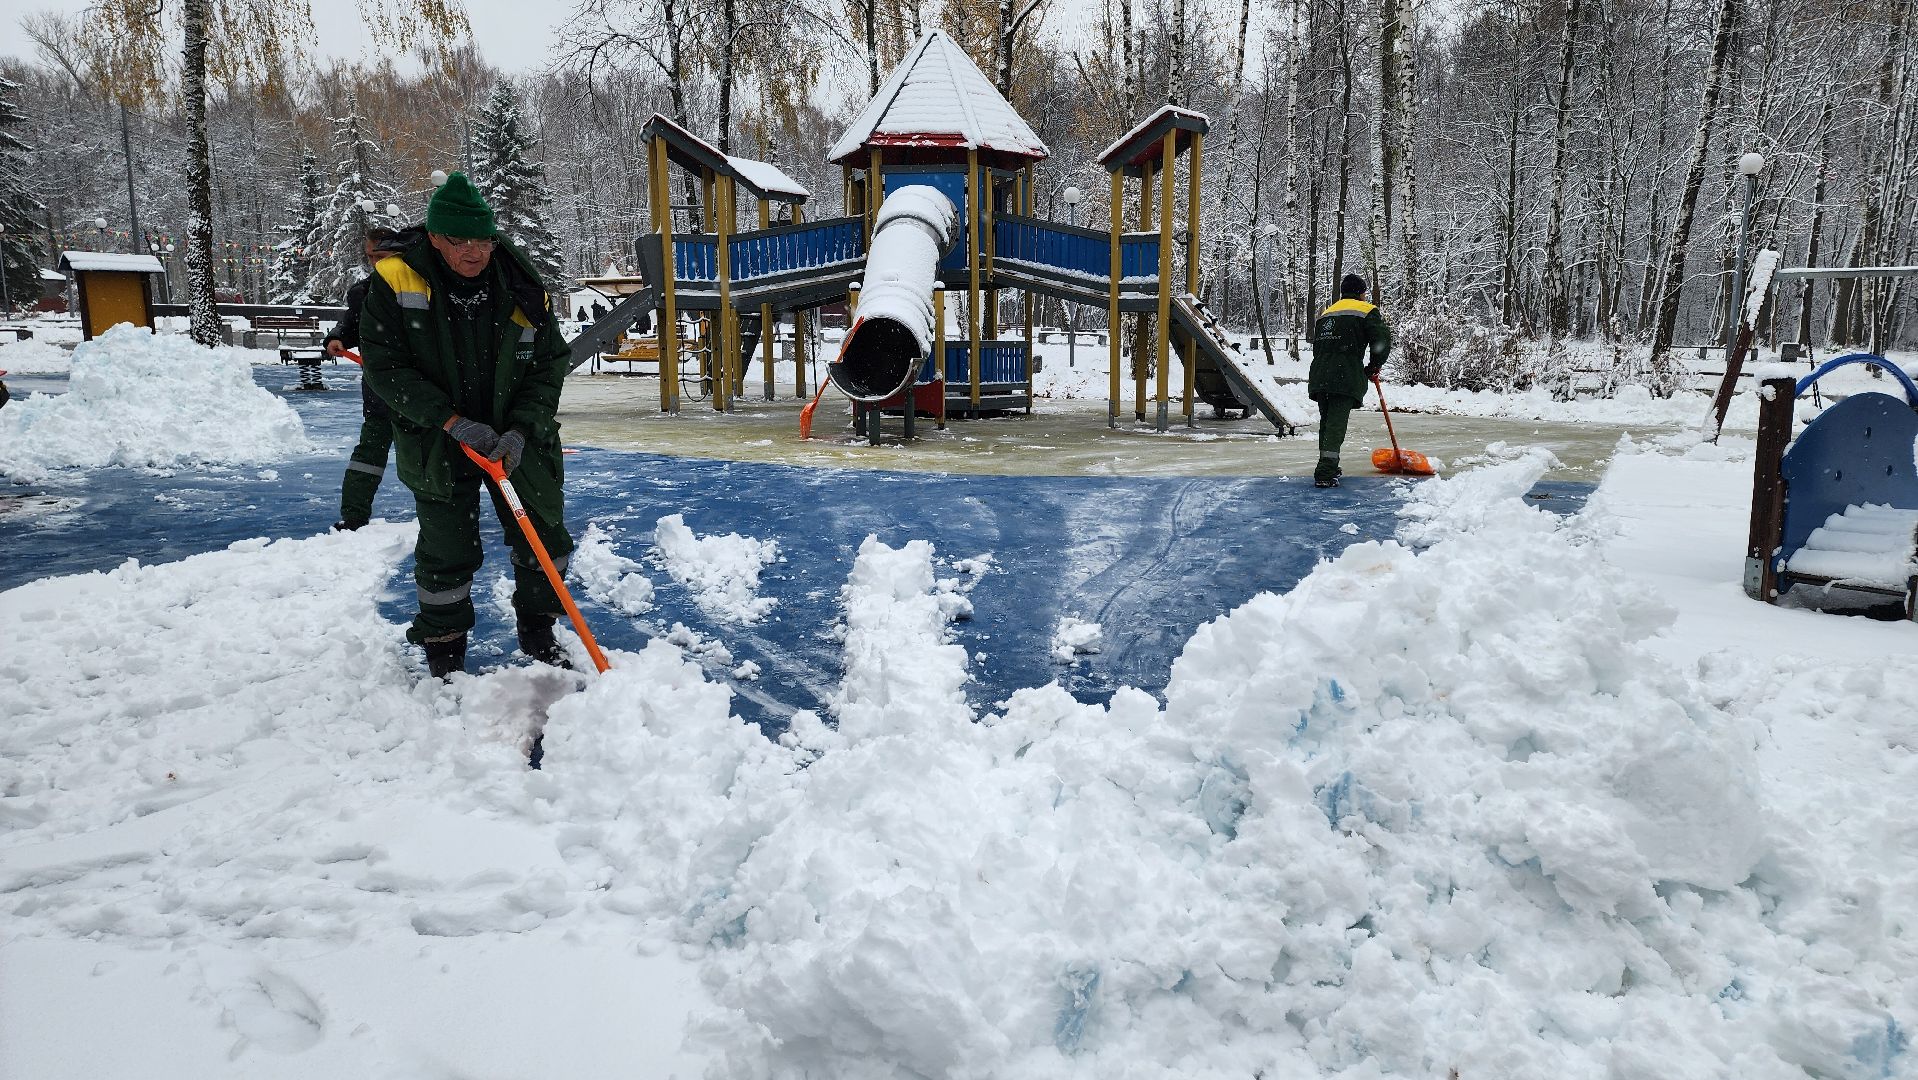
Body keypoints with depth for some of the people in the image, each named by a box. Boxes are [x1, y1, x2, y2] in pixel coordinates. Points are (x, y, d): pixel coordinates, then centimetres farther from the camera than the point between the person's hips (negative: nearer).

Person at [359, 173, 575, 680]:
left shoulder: (521, 285, -7)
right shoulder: (395, 283, -14)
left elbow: (550, 365, -3)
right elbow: (385, 366, -14)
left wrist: (521, 430, -16)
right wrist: (454, 421, -21)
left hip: (516, 441, 3)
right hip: (437, 445, -2)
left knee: (543, 537, 9)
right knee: (447, 552, 7)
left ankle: (537, 629, 32)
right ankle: (443, 647, 28)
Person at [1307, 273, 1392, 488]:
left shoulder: (1325, 314, 25)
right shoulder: (1367, 311, 5)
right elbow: (1383, 341, -6)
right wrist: (1373, 368, 10)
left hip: (1319, 375, 6)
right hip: (1346, 378, -6)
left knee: (1326, 421, 16)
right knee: (1337, 423, -10)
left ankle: (1328, 467, 24)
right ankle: (1325, 474, -19)